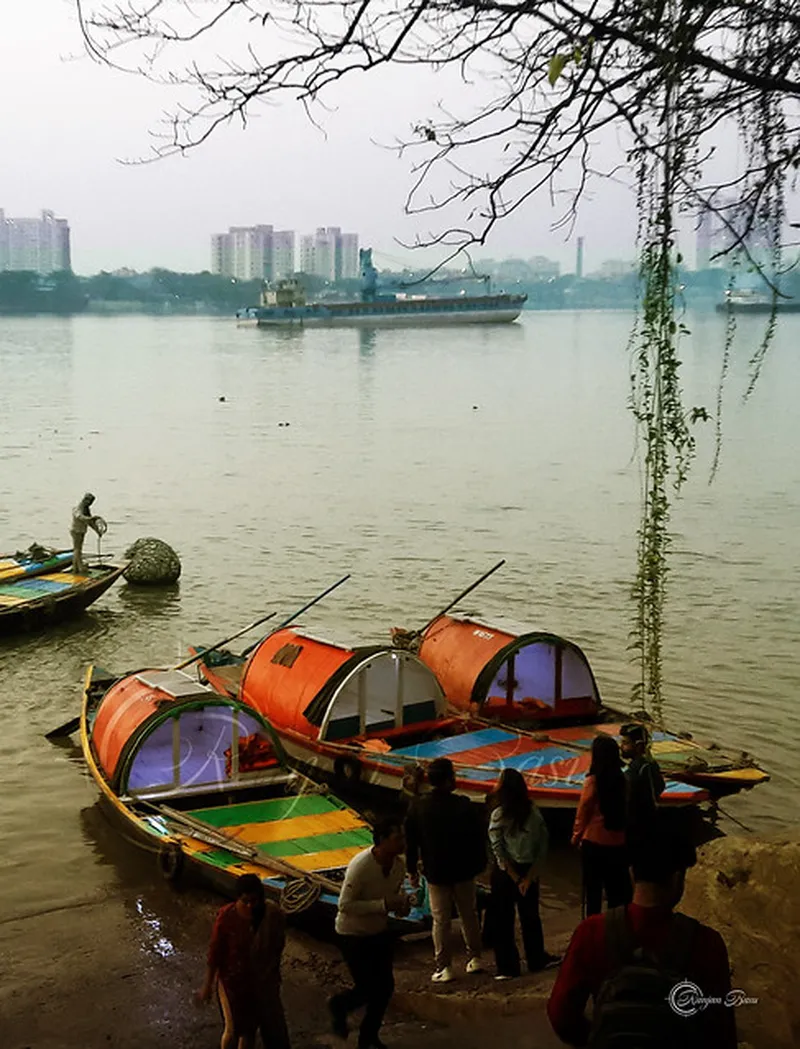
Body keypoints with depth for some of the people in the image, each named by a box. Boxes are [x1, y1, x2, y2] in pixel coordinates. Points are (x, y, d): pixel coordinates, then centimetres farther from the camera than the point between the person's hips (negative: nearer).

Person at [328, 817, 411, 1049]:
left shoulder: (399, 865, -9)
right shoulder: (360, 866, -30)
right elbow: (345, 905, -28)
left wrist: (401, 904, -13)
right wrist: (383, 904, -34)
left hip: (380, 931, 7)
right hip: (353, 934, -7)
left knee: (385, 986, 8)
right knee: (367, 990, -4)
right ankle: (339, 1006, 28)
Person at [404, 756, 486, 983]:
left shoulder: (418, 807, -8)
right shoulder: (464, 805, -12)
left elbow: (410, 842, -1)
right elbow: (478, 837, -5)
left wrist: (412, 870, 10)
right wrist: (480, 864, 8)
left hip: (435, 872, 0)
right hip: (463, 870, 0)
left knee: (440, 920, 6)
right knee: (469, 915, 16)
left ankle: (443, 967, 7)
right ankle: (474, 958, 25)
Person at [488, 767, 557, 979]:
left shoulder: (498, 815, -14)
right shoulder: (534, 813, -4)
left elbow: (499, 851, -15)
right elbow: (542, 847, -5)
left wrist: (516, 878, -9)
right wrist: (529, 877, -5)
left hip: (505, 872, -3)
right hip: (529, 871, 3)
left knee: (502, 920, 7)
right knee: (530, 916, 18)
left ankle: (507, 967, 10)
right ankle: (536, 959, 29)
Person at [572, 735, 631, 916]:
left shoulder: (592, 781, -14)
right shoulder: (622, 779, -3)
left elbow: (583, 812, -8)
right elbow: (626, 811, 6)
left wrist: (576, 836, 7)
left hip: (594, 842, -4)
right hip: (618, 842, 4)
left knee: (593, 888, 8)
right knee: (616, 889, 13)